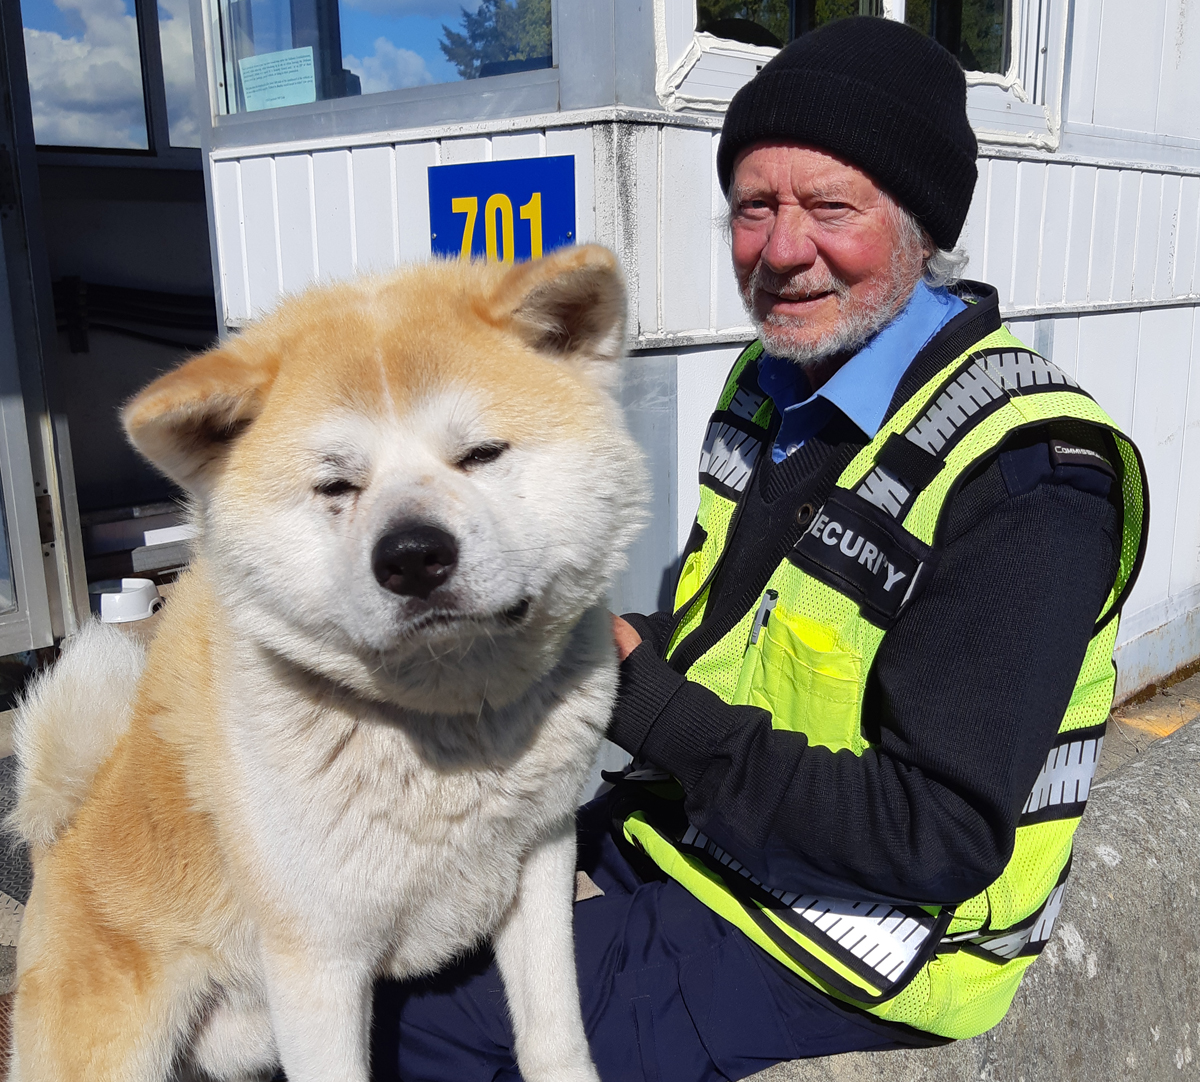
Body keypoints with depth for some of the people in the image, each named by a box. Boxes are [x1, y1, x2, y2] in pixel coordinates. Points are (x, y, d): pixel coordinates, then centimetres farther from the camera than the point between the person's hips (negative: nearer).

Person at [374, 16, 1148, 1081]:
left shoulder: (1024, 478, -25)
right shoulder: (776, 379, 2)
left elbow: (940, 839, -26)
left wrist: (652, 712, -26)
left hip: (837, 937, -7)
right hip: (682, 826, 8)